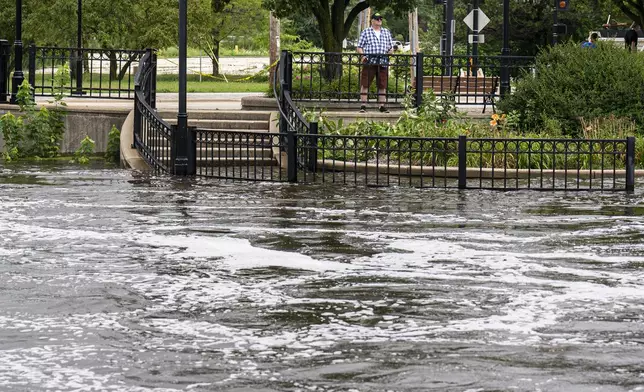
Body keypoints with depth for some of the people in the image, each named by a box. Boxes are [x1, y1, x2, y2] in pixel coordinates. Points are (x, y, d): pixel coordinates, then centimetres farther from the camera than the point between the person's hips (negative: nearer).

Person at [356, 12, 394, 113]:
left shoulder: (386, 32, 17)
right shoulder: (366, 32, 7)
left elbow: (391, 47, 20)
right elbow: (359, 47, 5)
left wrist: (390, 52, -1)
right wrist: (363, 55, -12)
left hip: (383, 63, 3)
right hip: (369, 63, -3)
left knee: (382, 85, 4)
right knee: (365, 84, -5)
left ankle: (382, 106, 10)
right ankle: (363, 106, -3)